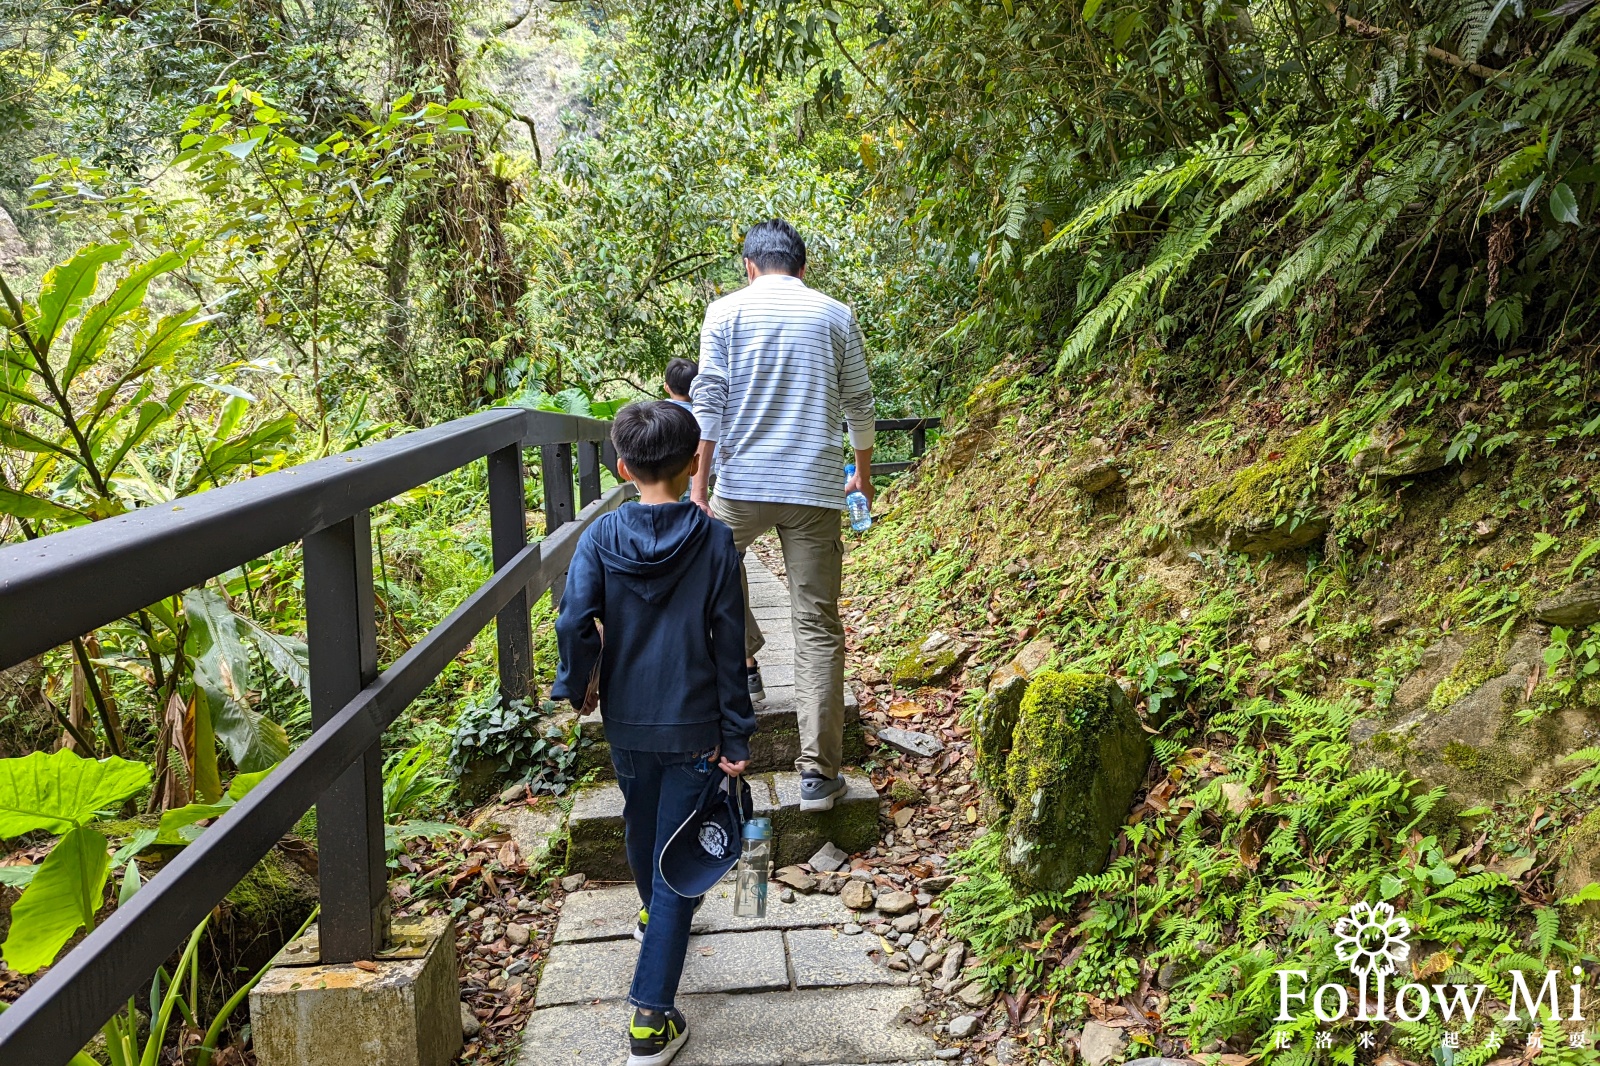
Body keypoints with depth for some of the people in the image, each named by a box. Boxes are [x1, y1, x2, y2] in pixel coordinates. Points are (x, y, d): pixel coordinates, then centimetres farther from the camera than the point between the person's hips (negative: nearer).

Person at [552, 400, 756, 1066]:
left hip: (626, 722, 3)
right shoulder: (714, 542, -10)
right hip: (693, 727, -2)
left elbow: (574, 621, -18)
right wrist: (736, 737, -3)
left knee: (641, 826, 28)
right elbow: (729, 647, -9)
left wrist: (576, 686, 1)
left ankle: (654, 913, 56)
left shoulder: (601, 537, -8)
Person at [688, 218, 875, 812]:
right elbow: (858, 405, 12)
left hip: (741, 484, -1)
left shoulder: (727, 312, 3)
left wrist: (697, 484, -4)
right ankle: (818, 772, -1)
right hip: (814, 490, 1)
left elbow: (708, 399, -5)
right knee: (818, 628, 2)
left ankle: (744, 663, 37)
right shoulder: (835, 316, 7)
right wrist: (863, 471, 28)